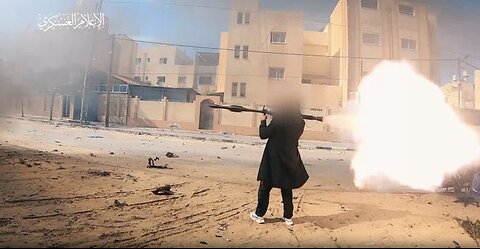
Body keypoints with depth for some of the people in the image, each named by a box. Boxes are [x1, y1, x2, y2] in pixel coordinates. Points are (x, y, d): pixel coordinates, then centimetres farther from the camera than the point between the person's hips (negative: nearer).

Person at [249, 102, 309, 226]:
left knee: (265, 187, 10)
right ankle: (288, 217, 24)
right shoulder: (300, 122, -3)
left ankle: (259, 215, 20)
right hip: (290, 159, 4)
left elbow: (263, 134, -12)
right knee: (287, 189, 17)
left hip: (274, 159, -4)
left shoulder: (278, 119, -18)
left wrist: (263, 121, 4)